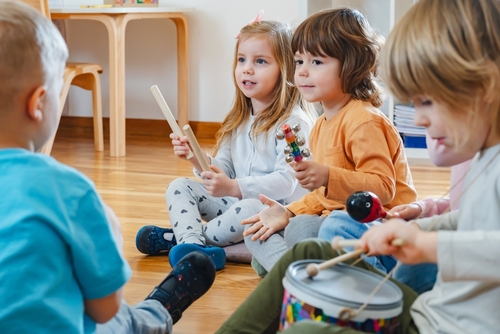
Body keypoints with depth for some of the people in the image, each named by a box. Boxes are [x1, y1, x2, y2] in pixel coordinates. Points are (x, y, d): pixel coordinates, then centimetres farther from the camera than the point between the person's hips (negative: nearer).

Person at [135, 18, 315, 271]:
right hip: (236, 203, 8)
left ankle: (178, 238, -16)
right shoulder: (239, 120, 12)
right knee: (179, 187, -2)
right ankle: (193, 245, -30)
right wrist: (197, 158, -9)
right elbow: (224, 171, 11)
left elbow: (287, 182, -24)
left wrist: (233, 187, -34)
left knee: (249, 209, -38)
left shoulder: (293, 122, -14)